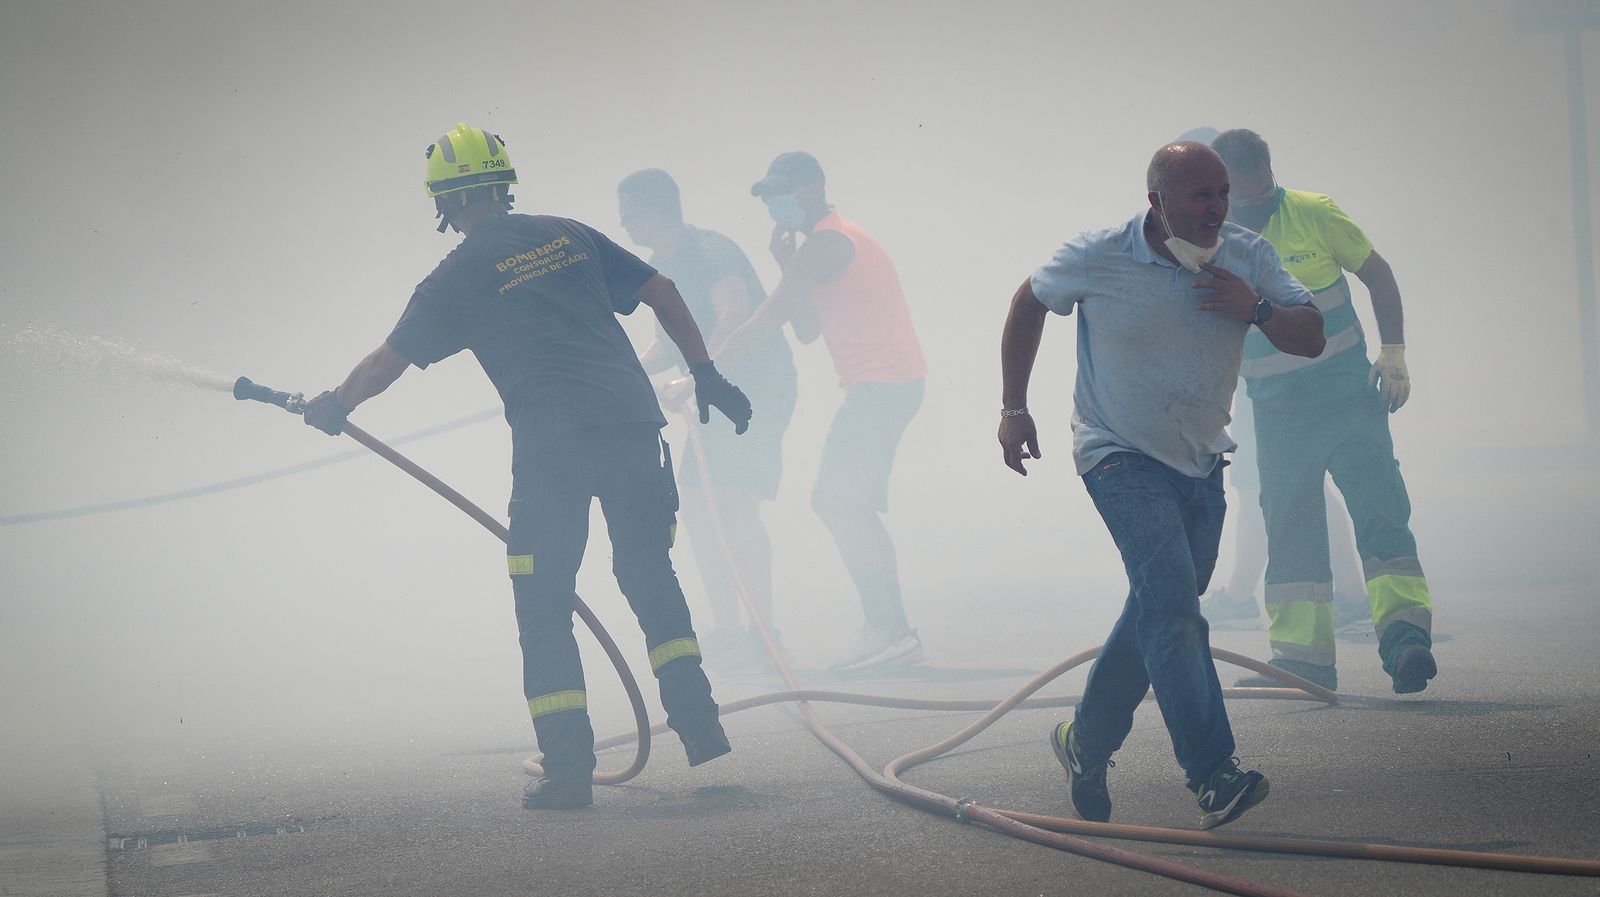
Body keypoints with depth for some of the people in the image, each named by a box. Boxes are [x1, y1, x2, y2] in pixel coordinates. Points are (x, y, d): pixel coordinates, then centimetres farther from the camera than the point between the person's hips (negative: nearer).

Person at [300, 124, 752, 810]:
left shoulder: (458, 277, 5)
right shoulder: (569, 235, 15)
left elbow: (388, 361, 13)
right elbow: (660, 293, 15)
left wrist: (334, 406, 31)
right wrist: (705, 374, 22)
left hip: (552, 445, -4)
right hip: (633, 422, 4)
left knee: (543, 608, 4)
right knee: (649, 574, 20)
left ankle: (569, 771, -2)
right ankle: (699, 724, 12)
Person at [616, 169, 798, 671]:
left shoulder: (710, 252, -18)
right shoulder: (658, 269, 11)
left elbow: (735, 318, -32)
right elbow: (673, 344, 20)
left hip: (759, 381, -10)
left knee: (732, 501, -17)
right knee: (694, 503, 6)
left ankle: (762, 632, -14)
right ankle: (727, 630, 12)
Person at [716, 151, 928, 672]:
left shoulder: (825, 244, -11)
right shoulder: (841, 240, 21)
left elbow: (764, 324, -15)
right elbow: (808, 331, 18)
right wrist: (787, 264, 9)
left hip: (880, 384, -10)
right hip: (893, 382, 10)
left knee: (837, 502, -12)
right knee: (851, 506, 12)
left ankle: (886, 628, -15)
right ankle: (892, 632, 12)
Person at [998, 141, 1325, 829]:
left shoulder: (1246, 257, -4)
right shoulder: (1096, 258, -13)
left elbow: (1311, 338, -4)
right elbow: (1029, 303, 5)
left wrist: (1255, 309, -24)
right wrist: (1013, 407, 5)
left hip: (1201, 464, 6)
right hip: (1123, 458, -6)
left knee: (1159, 616, 15)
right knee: (1172, 605, -21)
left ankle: (1084, 742, 35)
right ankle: (1212, 774, -28)